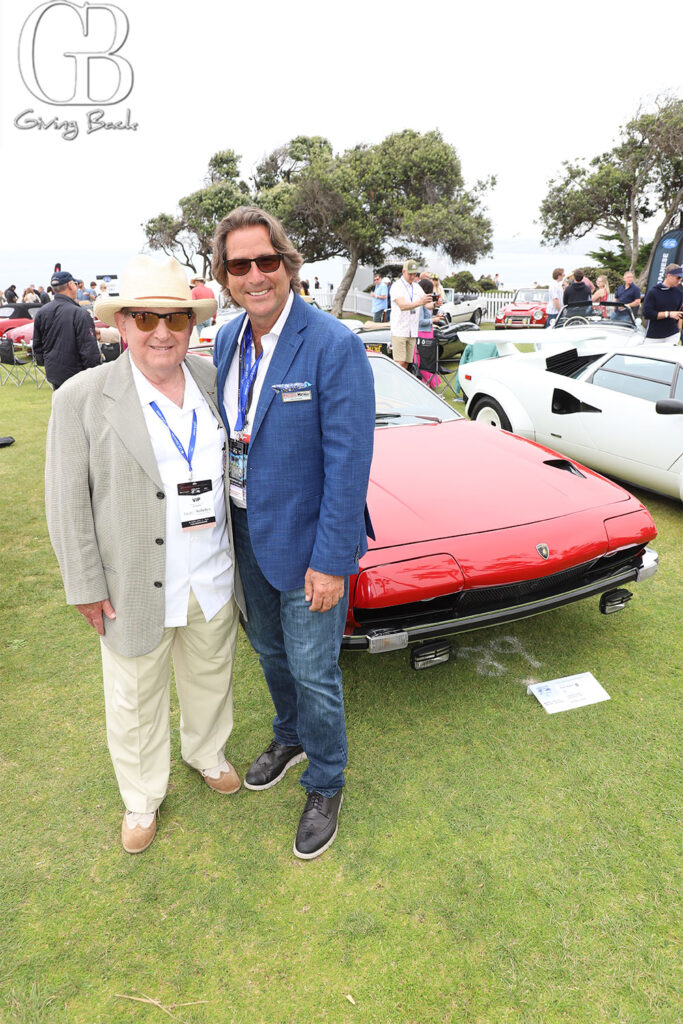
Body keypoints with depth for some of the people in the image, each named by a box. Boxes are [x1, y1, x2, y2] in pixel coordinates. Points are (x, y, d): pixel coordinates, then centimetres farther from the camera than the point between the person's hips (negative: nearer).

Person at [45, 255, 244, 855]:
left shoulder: (214, 382, 0)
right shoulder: (83, 398, -11)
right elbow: (67, 502, -8)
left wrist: (238, 555, 7)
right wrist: (86, 586, -8)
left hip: (212, 578, 3)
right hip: (135, 590, -3)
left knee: (210, 678, 23)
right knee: (136, 703, 16)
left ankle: (207, 753, 52)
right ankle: (142, 799, 42)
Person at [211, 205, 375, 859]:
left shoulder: (334, 346, -20)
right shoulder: (226, 340, 3)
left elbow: (349, 461, -21)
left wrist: (331, 562, -21)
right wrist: (224, 523, 10)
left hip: (306, 539, -7)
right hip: (246, 530, 7)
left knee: (312, 671, 7)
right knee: (268, 648, 24)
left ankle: (325, 784, 34)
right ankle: (290, 738, 52)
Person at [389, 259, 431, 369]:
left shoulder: (417, 287, 15)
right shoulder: (397, 286, -6)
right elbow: (402, 306, -23)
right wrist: (420, 302, -38)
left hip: (413, 332, 6)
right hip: (399, 330, -6)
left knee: (407, 363, 6)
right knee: (400, 363, -11)